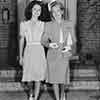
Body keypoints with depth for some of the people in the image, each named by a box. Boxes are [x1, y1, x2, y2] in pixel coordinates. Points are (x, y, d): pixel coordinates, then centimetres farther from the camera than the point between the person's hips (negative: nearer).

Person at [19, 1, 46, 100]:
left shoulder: (42, 24, 5)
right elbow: (21, 40, 6)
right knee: (29, 76, 8)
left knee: (38, 77, 1)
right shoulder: (24, 24, 3)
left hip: (39, 52, 0)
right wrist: (21, 56, 5)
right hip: (28, 52, 0)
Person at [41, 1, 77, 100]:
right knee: (54, 78, 3)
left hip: (64, 54, 0)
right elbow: (43, 40, 3)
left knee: (63, 78, 5)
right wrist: (49, 44, -17)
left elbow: (73, 40, 9)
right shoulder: (48, 25, 1)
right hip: (52, 55, 0)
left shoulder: (69, 24, 3)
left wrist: (69, 47, -11)